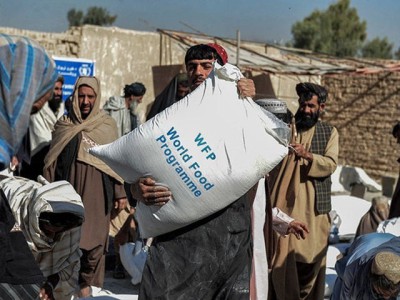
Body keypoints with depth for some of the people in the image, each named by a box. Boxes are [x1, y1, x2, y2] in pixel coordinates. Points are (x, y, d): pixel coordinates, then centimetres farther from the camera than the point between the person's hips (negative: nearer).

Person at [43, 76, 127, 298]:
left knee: (94, 240, 0)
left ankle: (86, 282, 16)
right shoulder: (63, 125, 5)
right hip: (69, 194, 0)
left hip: (97, 195, 0)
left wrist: (120, 193, 3)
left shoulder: (108, 125, 5)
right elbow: (51, 162, 7)